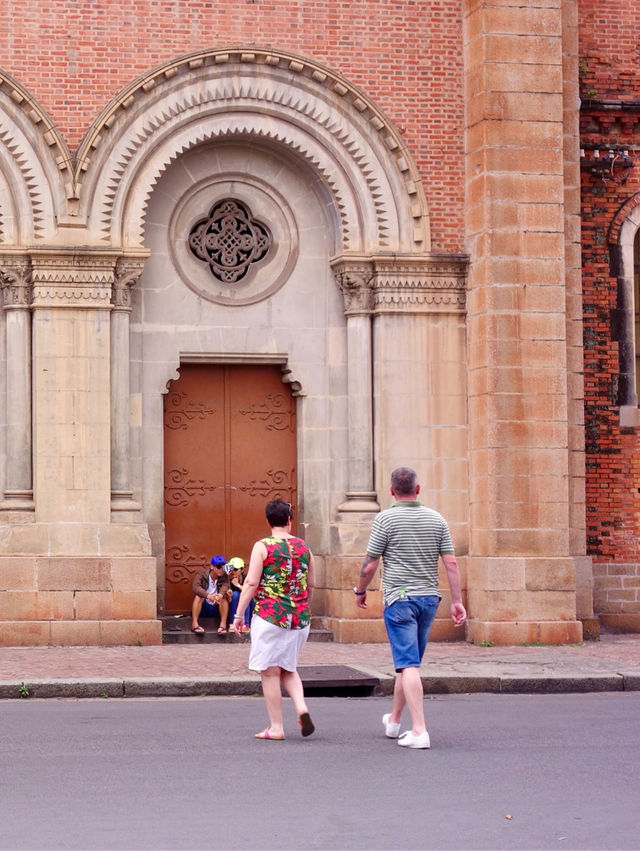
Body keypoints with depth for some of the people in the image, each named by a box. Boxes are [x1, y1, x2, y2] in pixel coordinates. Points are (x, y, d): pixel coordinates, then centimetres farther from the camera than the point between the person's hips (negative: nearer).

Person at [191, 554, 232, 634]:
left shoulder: (224, 577, -2)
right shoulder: (201, 574, -9)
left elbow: (225, 586, -24)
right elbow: (196, 587, -27)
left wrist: (220, 595, -49)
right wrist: (208, 596, -46)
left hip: (217, 608, 2)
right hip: (203, 608, -2)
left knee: (224, 597, -23)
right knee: (198, 596, -28)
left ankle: (223, 624, -31)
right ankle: (194, 624, -37)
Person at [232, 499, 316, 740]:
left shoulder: (262, 547, -7)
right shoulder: (303, 547, 7)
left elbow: (251, 583, -12)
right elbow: (311, 583, 14)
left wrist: (239, 613, -7)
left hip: (270, 616, -5)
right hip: (299, 618, 5)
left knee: (270, 672, 3)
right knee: (288, 669, 20)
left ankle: (276, 727, 4)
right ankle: (302, 707, -3)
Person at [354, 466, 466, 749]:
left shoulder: (385, 520, -8)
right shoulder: (436, 519, 5)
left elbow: (369, 566, -7)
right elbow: (451, 563, 1)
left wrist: (360, 591, 11)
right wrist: (457, 601, 4)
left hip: (399, 599, -5)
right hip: (429, 598, 5)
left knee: (408, 665, -9)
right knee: (409, 662, 18)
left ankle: (419, 731, -18)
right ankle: (393, 721, 33)